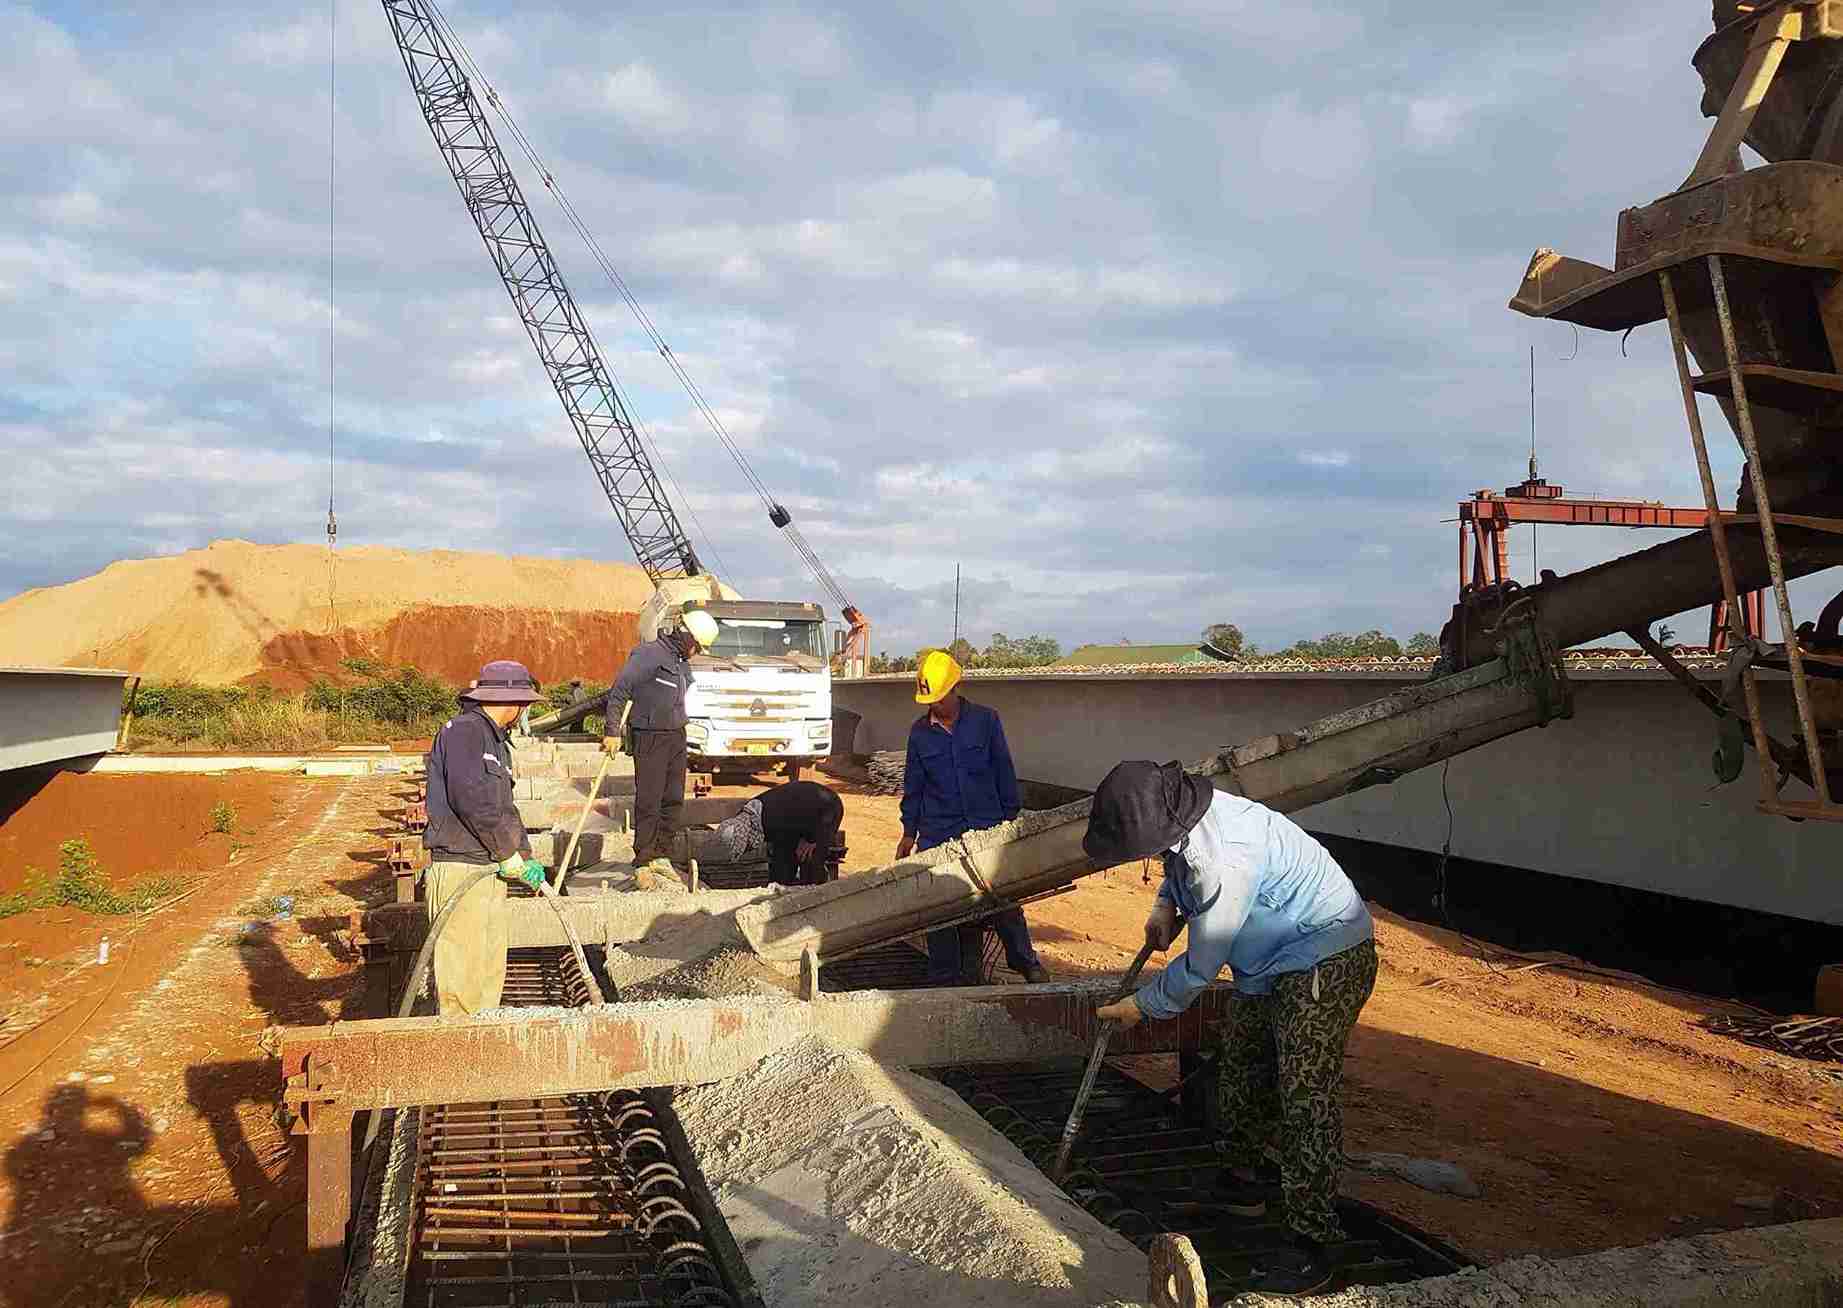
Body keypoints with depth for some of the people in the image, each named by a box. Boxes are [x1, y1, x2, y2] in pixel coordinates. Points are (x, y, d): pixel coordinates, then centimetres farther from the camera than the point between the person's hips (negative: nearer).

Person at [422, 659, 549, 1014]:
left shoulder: (496, 740, 20)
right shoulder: (464, 729, -11)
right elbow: (470, 798, -22)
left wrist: (525, 858, 13)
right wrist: (509, 853, -14)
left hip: (490, 871, 10)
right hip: (459, 866, -10)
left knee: (491, 968, 14)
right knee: (462, 972, -8)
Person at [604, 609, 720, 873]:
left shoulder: (683, 663, 14)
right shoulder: (649, 655, -13)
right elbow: (619, 690, -16)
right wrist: (613, 731, -17)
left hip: (676, 736, 8)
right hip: (650, 739, -8)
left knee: (674, 800, 8)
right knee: (649, 802, -5)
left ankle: (661, 855, 18)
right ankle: (643, 861, 2)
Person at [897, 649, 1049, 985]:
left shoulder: (985, 721, -1)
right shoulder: (920, 732, 3)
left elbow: (1004, 773, 3)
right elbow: (913, 785, 11)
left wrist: (1011, 820, 2)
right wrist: (909, 832, 11)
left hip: (987, 828, -1)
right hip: (938, 835, 2)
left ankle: (1026, 961, 23)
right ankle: (944, 976, 16)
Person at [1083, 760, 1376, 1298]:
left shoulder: (1224, 863, -36)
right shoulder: (1183, 819, -9)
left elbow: (1199, 969, -24)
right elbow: (1183, 867, 19)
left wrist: (1140, 1005, -10)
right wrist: (1166, 905, 0)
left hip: (1326, 959, -10)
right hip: (1276, 959, 10)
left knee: (1305, 1096, -12)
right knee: (1241, 1065, 19)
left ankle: (1312, 1244, -5)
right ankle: (1244, 1179, 38)